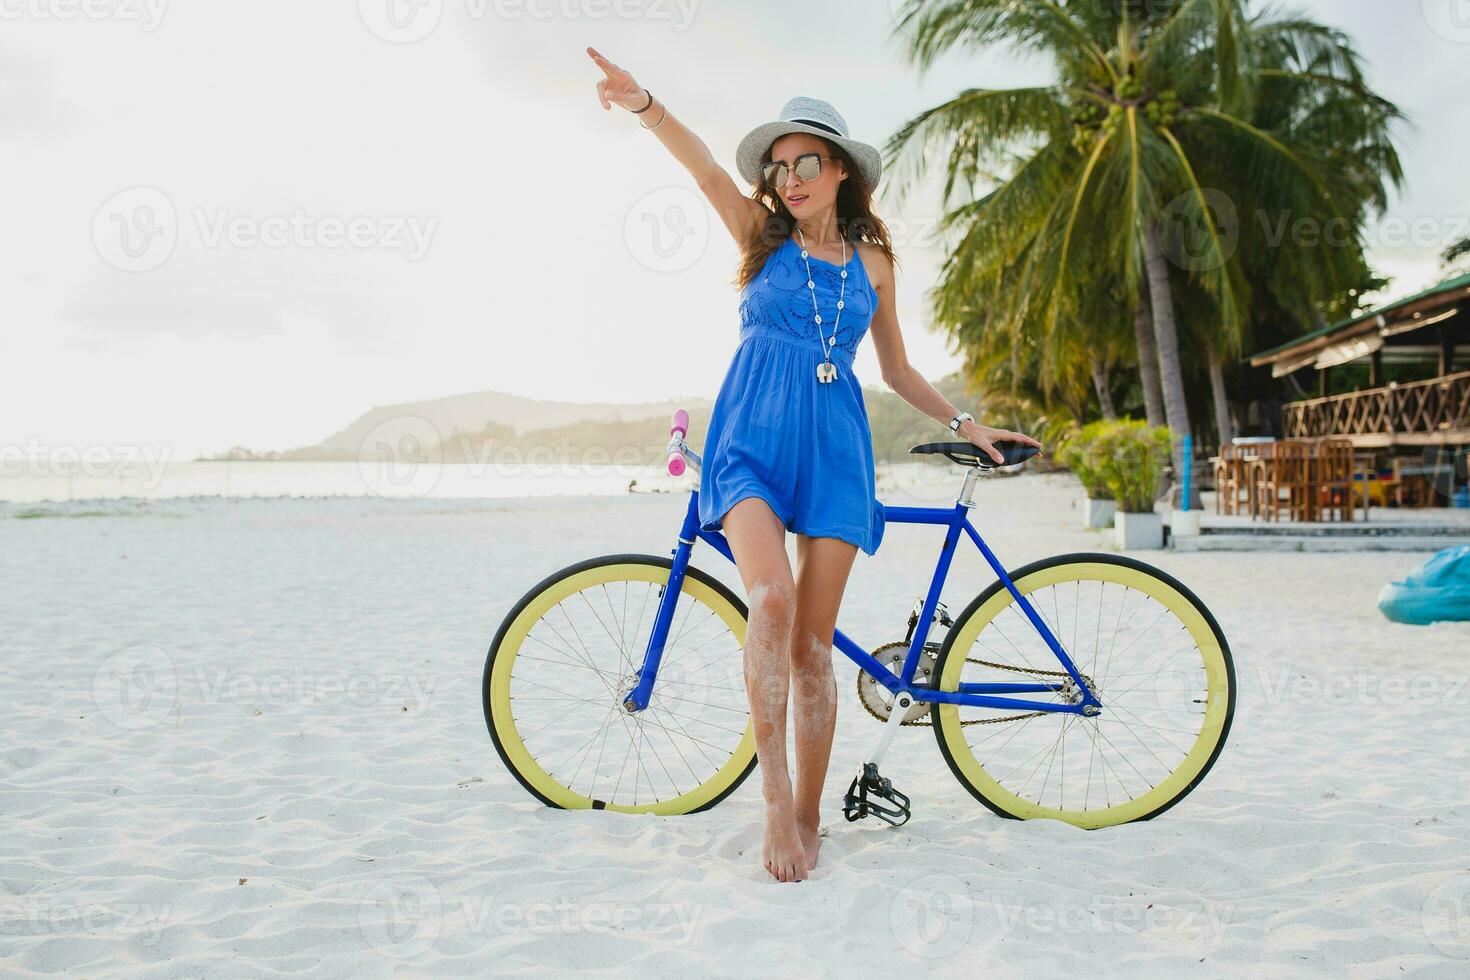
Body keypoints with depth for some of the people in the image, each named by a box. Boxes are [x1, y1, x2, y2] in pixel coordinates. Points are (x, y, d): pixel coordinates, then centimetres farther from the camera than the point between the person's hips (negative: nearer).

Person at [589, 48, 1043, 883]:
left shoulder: (873, 261, 14)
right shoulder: (763, 235, 9)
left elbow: (898, 370, 22)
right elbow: (703, 165, -9)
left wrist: (964, 423, 14)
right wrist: (645, 105, -24)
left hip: (834, 447, 2)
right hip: (752, 439, -2)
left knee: (814, 643, -1)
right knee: (773, 599, -27)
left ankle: (808, 819, 11)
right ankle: (776, 799, -19)